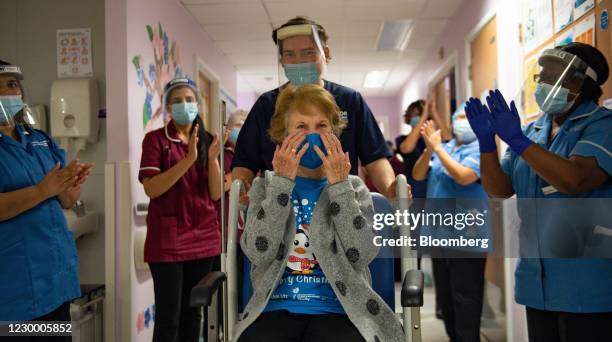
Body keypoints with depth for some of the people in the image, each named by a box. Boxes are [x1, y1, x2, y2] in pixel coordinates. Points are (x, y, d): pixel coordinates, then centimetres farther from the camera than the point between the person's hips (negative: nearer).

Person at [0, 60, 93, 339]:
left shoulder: (42, 141, 11)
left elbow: (68, 201, 10)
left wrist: (67, 187, -11)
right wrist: (43, 190, -27)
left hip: (58, 270, 6)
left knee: (60, 336, 16)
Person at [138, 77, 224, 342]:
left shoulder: (207, 140, 9)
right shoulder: (155, 139, -3)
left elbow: (216, 194, 3)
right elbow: (151, 189, -15)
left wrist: (212, 159, -13)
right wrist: (188, 160, -23)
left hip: (203, 236, 5)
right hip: (167, 239, -4)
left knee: (193, 311, 13)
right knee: (168, 315, -2)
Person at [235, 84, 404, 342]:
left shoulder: (353, 187, 9)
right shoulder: (266, 186, 9)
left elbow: (361, 255, -8)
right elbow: (259, 252, -8)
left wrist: (339, 184, -11)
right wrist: (282, 181, -11)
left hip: (337, 310, 0)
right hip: (276, 310, 1)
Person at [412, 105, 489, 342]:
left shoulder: (481, 149, -6)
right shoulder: (442, 149, 11)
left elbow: (464, 176, -23)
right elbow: (418, 175, 3)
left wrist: (437, 147, -16)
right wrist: (429, 149, -13)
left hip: (465, 235, -7)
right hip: (438, 232, 7)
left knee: (465, 298, -1)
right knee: (444, 296, 18)